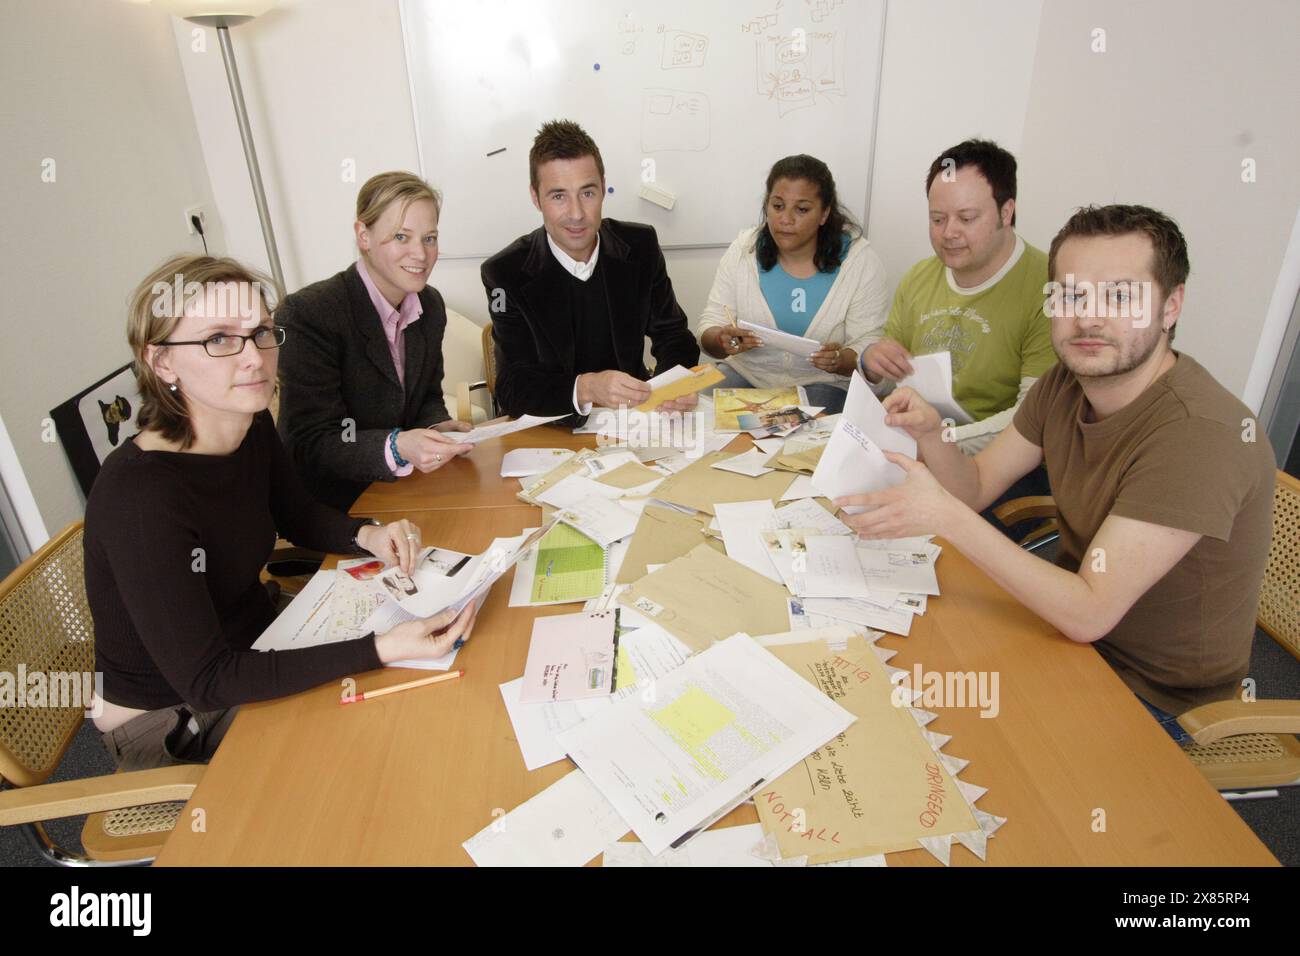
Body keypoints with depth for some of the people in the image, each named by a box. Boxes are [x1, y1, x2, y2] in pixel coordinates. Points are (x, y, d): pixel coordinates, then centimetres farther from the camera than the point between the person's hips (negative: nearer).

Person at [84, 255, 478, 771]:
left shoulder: (254, 428, -9)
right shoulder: (138, 497, -32)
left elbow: (299, 515, 9)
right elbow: (204, 682, -32)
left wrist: (369, 536, -13)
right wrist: (382, 649, -40)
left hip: (255, 646, 6)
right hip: (168, 719, -6)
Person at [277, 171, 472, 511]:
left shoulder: (431, 305, 4)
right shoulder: (308, 314, -17)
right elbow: (310, 444, -18)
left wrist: (437, 427, -11)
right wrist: (396, 448, -35)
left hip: (405, 492, 6)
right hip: (333, 507, -6)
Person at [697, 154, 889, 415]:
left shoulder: (860, 260, -5)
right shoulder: (744, 249, 0)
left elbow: (869, 349, -6)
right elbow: (709, 328, -1)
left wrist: (841, 360, -30)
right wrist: (723, 341, -26)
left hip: (820, 381, -2)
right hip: (745, 371, 2)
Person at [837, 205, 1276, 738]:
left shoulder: (1199, 434, -30)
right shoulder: (1066, 384, -6)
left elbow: (1089, 613, -32)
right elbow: (976, 486, -1)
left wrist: (946, 516, -37)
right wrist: (930, 435, -21)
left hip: (1153, 696, -6)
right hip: (1069, 622, 6)